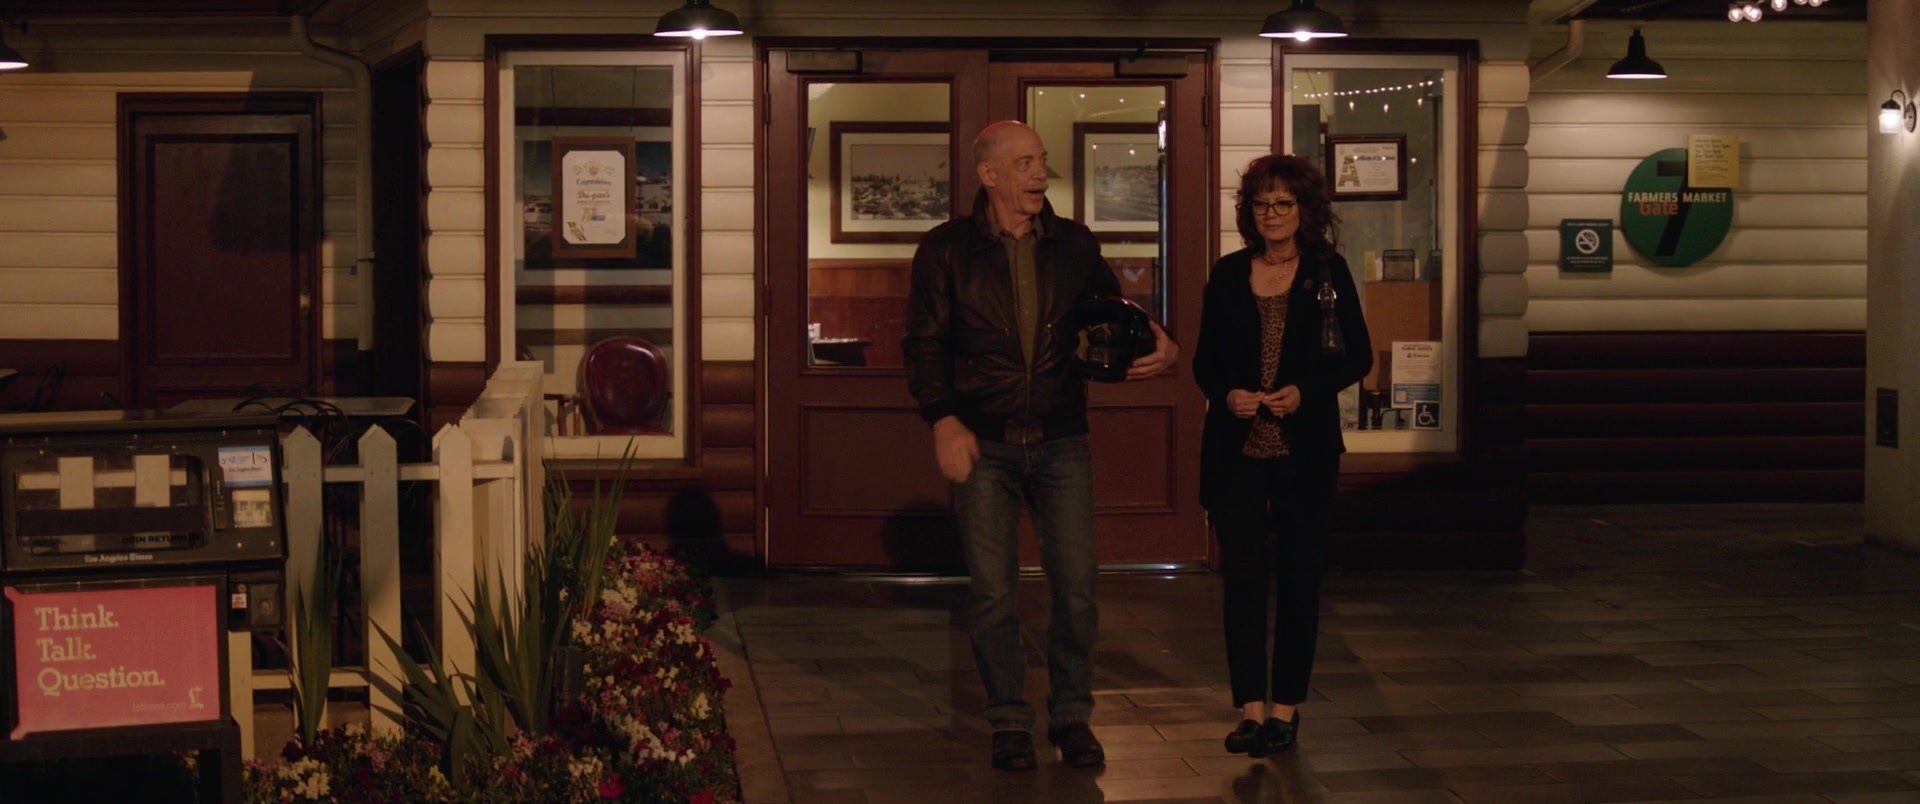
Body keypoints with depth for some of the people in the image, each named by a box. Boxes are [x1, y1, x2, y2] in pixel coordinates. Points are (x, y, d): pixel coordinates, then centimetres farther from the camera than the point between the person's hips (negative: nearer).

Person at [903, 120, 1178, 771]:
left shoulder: (1074, 245, 6)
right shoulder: (946, 249, -2)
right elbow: (924, 344, -2)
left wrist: (1156, 344, -11)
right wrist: (943, 421, -14)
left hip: (1061, 442, 2)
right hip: (983, 444, -2)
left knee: (1076, 588, 1)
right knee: (993, 594, 1)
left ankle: (1072, 716, 17)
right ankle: (1009, 722, 15)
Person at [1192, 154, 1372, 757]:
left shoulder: (1328, 272, 1)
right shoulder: (1228, 275, 6)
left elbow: (1357, 357, 2)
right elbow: (1205, 361, 10)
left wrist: (1305, 392, -13)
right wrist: (1226, 394, -11)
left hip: (1306, 448, -1)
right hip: (1236, 448, 1)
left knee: (1298, 575, 5)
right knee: (1242, 575, -4)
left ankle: (1286, 706, 14)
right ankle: (1251, 707, -1)